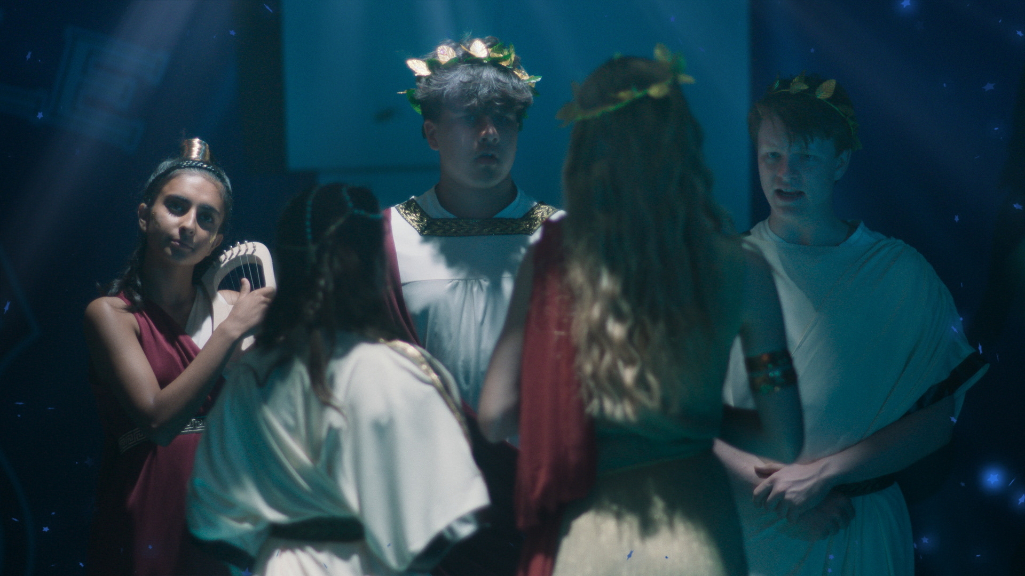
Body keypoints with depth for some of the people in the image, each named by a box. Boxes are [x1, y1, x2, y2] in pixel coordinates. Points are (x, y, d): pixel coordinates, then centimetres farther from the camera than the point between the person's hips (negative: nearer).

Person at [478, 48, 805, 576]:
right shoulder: (739, 271, -7)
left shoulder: (552, 260, -9)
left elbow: (496, 417, -7)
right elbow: (782, 441, -4)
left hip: (583, 529, 0)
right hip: (692, 530, 1)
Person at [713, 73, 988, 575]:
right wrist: (769, 484, -17)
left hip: (855, 534, 0)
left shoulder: (901, 274, -3)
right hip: (743, 528, 0)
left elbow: (938, 416, -6)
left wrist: (823, 473, -15)